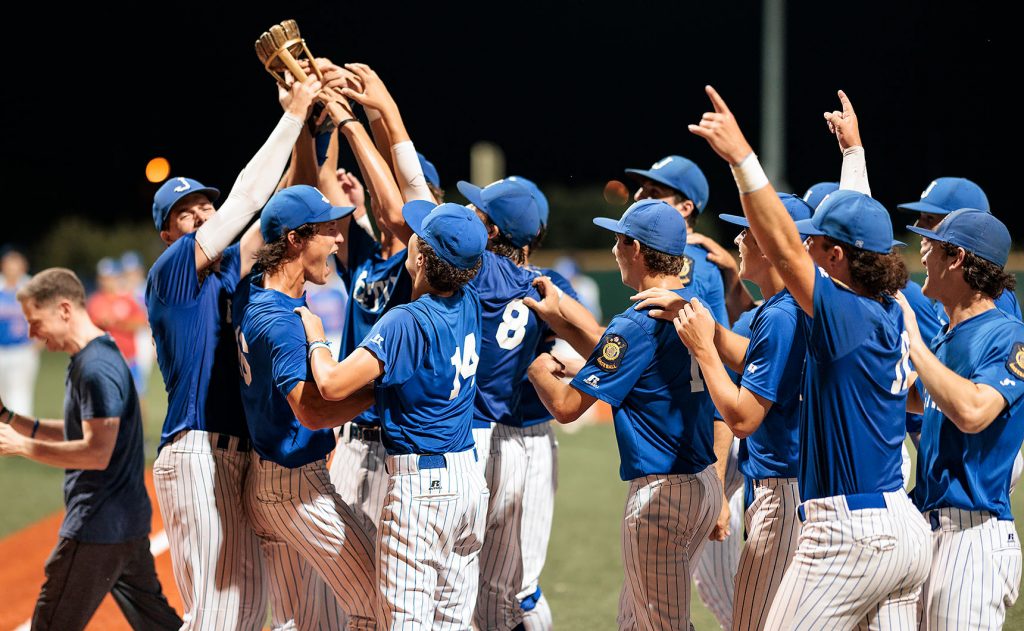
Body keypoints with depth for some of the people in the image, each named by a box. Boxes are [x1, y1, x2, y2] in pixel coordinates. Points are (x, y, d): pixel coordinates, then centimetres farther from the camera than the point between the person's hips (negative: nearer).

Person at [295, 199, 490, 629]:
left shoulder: (406, 322, -19)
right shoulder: (470, 305, 3)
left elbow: (333, 385, -25)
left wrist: (315, 338, -6)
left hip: (420, 484, -8)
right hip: (470, 478, 8)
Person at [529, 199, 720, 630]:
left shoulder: (638, 323, -18)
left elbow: (567, 406, -15)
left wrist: (538, 371, 6)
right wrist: (558, 317, 25)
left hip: (661, 492, -9)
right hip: (705, 482, 9)